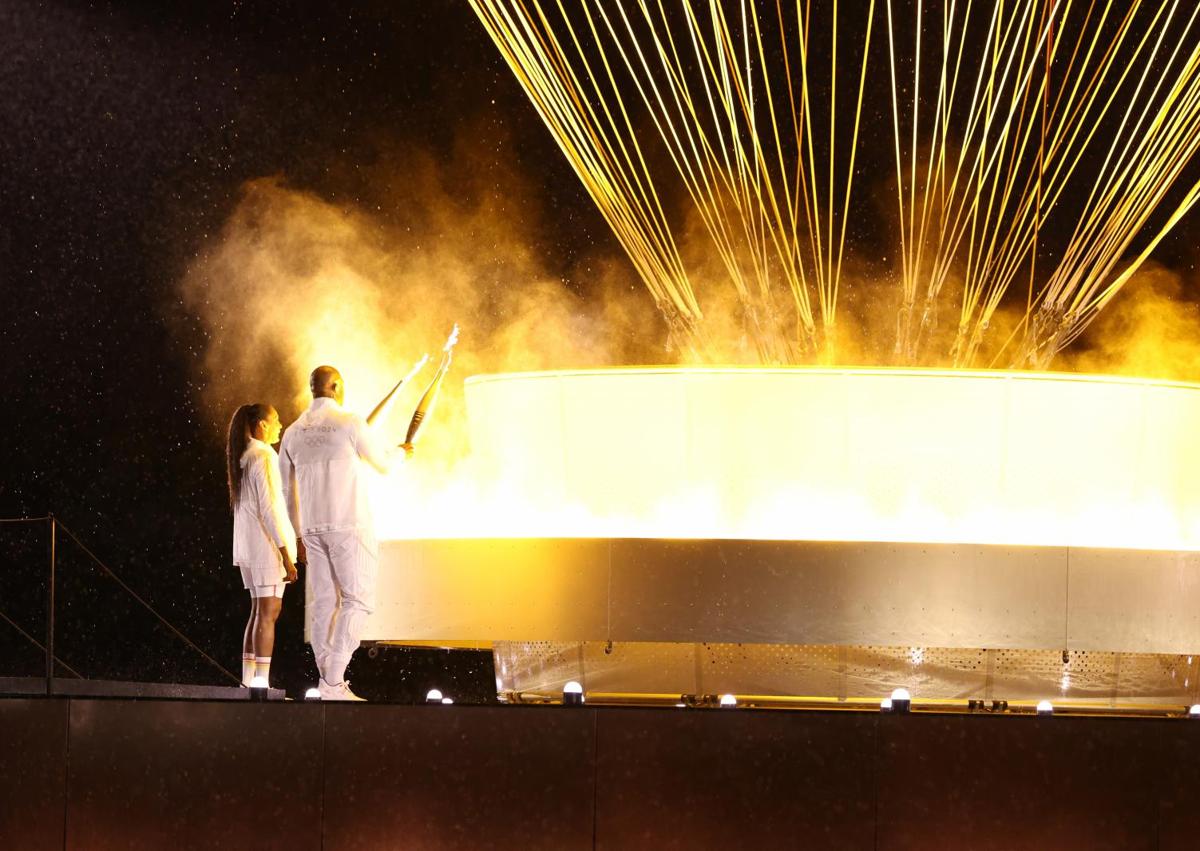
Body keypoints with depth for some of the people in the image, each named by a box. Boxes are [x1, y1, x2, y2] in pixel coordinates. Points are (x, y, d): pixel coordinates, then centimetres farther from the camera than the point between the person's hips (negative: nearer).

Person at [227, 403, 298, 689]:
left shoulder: (242, 458, 14)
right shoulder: (264, 457, -12)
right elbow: (269, 508, -17)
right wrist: (286, 553, -17)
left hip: (247, 548, 9)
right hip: (266, 546, -9)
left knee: (258, 611, 13)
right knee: (268, 613, -9)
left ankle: (248, 681, 11)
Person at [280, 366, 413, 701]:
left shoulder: (294, 432, 9)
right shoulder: (350, 423, -8)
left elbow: (288, 491, 15)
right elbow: (382, 463, 7)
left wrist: (300, 535, 25)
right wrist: (401, 452, 30)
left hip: (313, 529, 6)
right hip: (350, 525, -6)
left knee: (324, 604, 8)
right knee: (358, 601, -3)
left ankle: (329, 684, 5)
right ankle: (334, 680, -14)